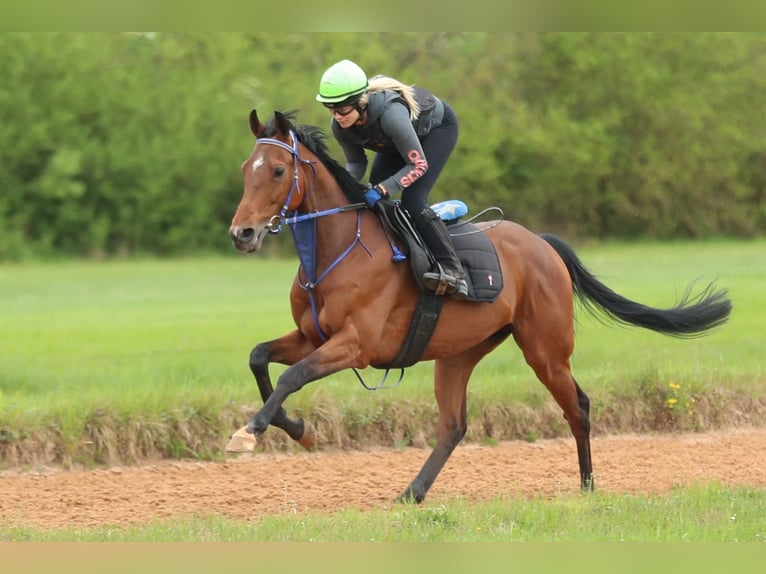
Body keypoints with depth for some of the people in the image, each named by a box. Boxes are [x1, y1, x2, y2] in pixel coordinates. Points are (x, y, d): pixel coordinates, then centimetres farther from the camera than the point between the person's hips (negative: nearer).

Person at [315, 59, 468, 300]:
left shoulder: (390, 113, -44)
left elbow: (418, 164, -34)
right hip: (396, 140, 7)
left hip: (438, 126, -7)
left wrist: (383, 189, -43)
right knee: (370, 198, -1)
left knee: (412, 201, -22)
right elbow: (356, 163, -6)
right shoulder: (339, 126, -24)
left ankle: (452, 270, -18)